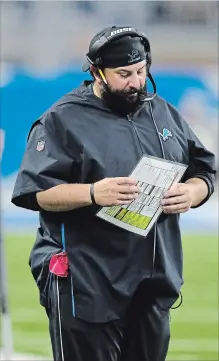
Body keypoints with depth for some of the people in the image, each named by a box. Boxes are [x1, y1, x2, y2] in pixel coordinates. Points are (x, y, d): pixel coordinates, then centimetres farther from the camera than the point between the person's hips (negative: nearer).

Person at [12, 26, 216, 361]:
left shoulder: (165, 114, 12)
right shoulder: (62, 120, -6)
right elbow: (33, 191, -12)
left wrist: (192, 192, -8)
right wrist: (92, 193, -28)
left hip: (155, 282, 6)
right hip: (86, 284, -6)